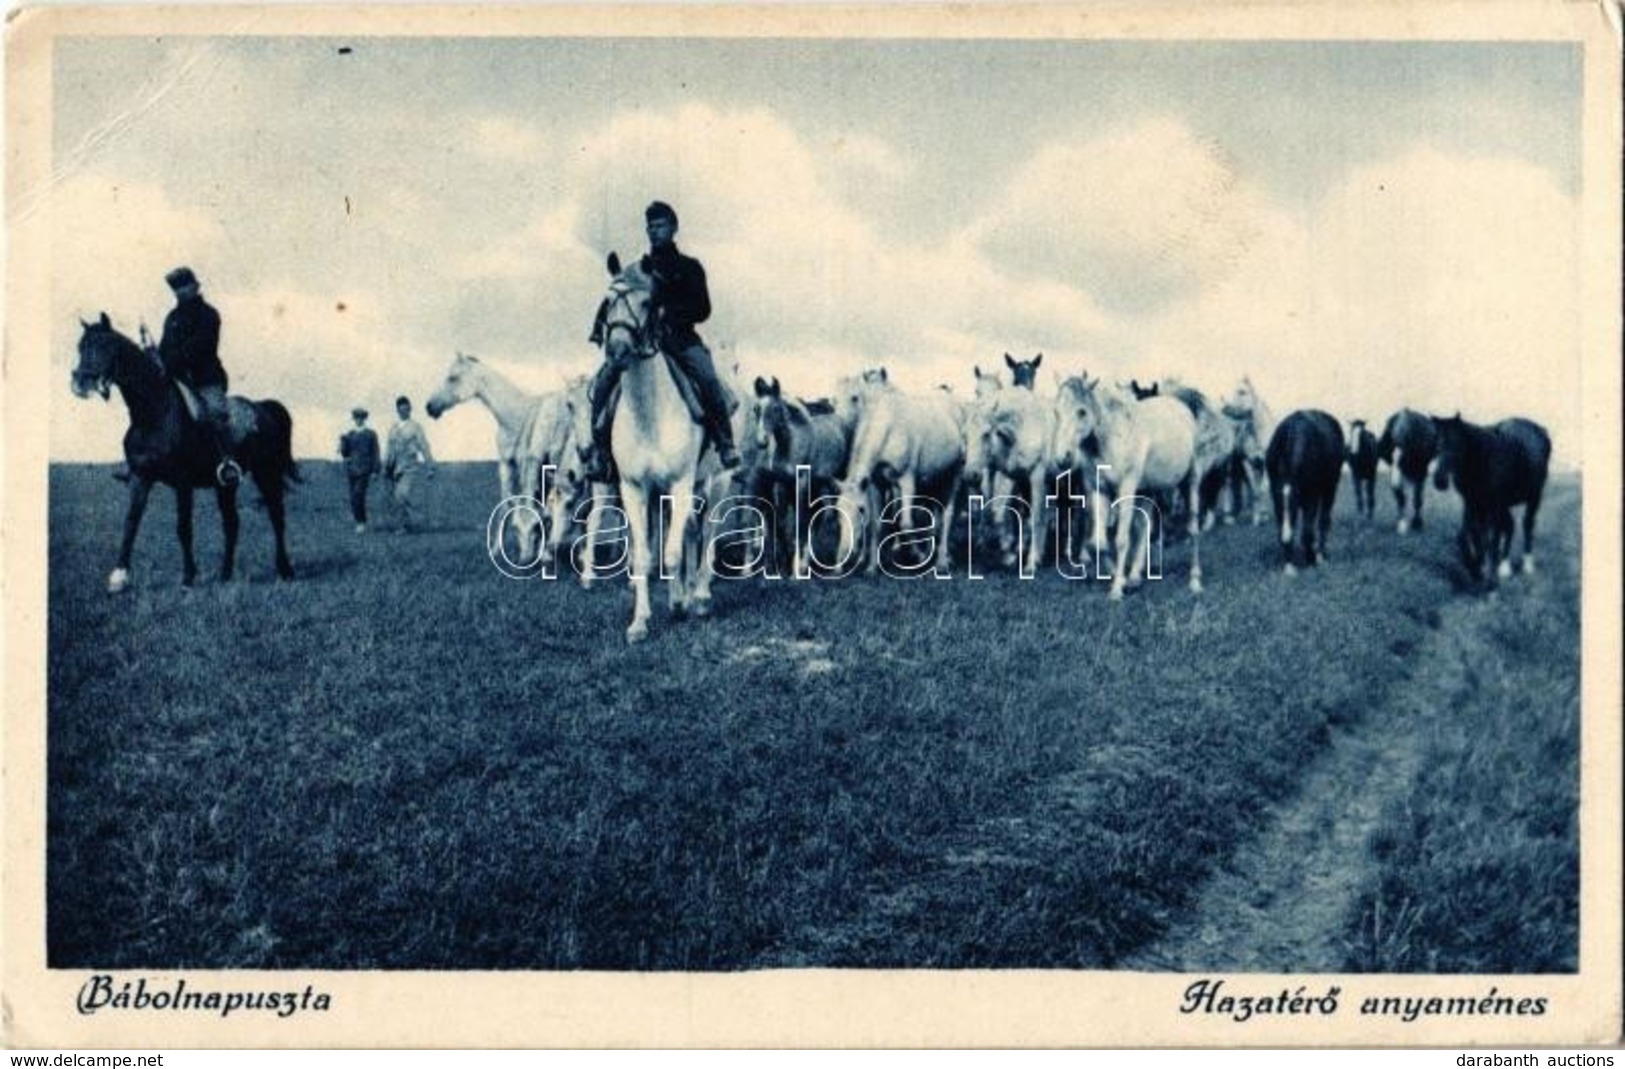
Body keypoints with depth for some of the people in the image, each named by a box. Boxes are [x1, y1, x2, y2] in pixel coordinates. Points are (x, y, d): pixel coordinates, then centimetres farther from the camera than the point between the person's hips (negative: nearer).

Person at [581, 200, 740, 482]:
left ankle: (725, 443, -20)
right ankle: (599, 449, -14)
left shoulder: (689, 267, 12)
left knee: (707, 379, -30)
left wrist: (670, 313, -14)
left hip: (680, 338, -2)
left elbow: (703, 310, 2)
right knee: (604, 379, -21)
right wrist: (599, 327, -4)